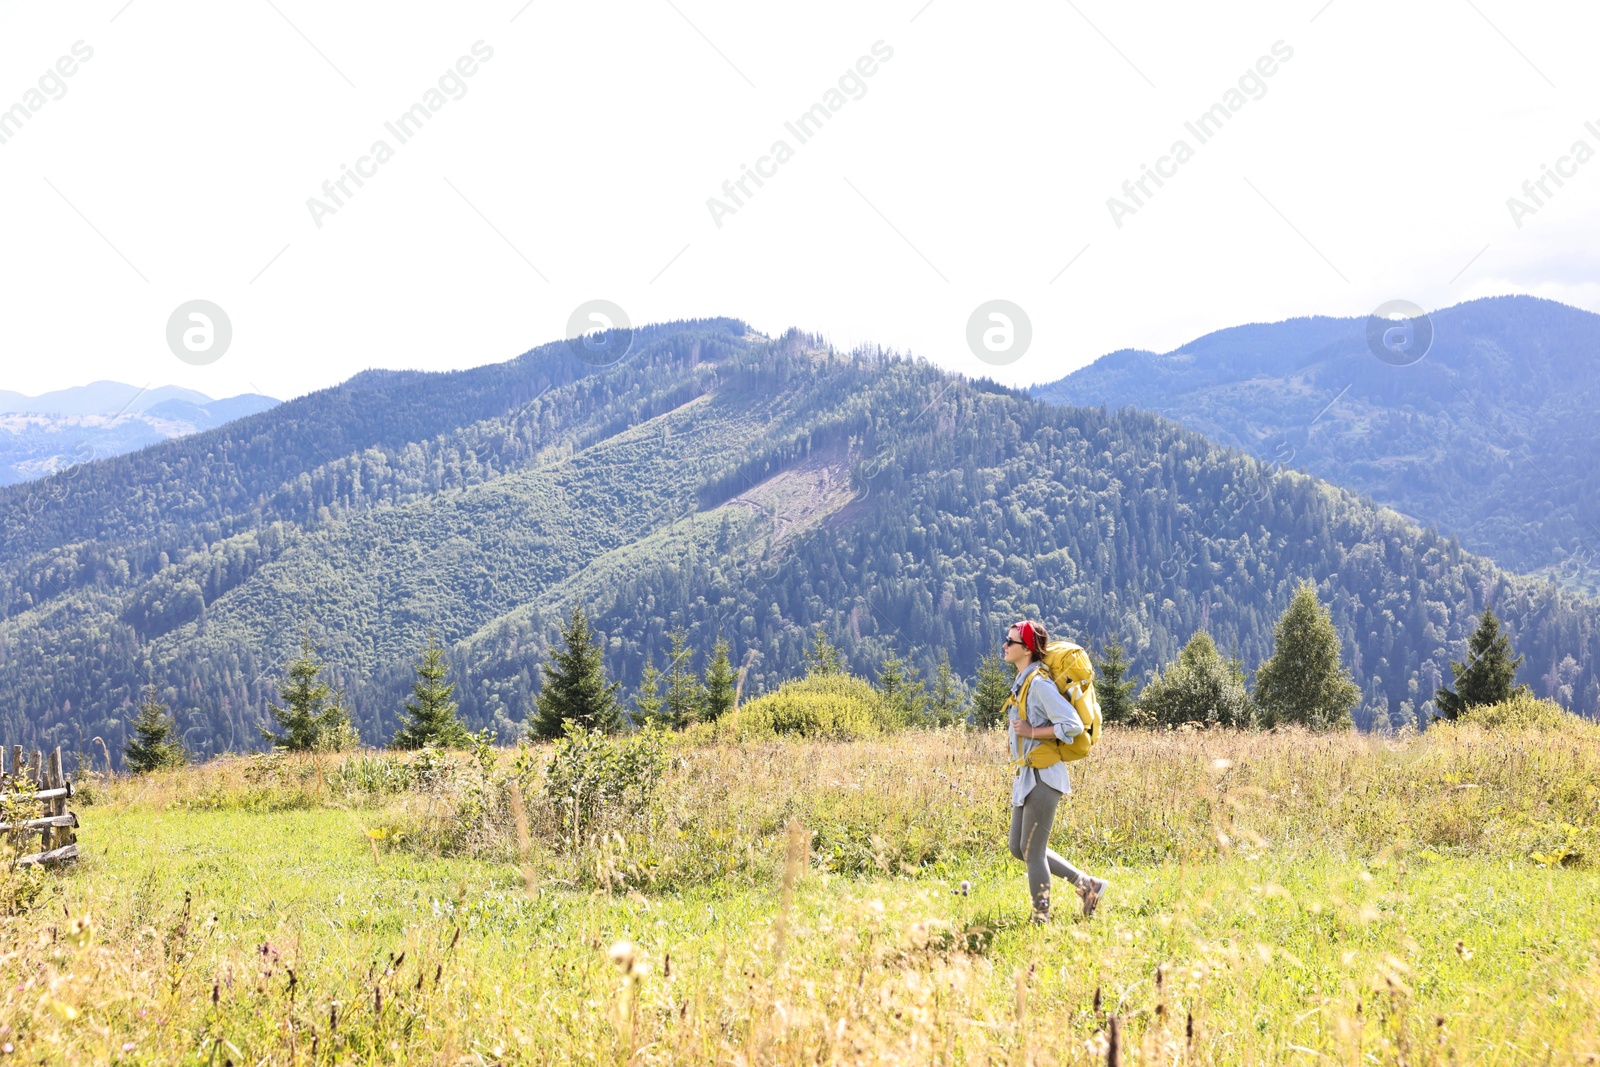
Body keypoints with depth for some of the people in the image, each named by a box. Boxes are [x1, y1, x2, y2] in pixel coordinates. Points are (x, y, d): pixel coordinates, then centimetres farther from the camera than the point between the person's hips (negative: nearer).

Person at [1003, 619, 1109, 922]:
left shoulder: (1039, 683, -18)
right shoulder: (1022, 681, 11)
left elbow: (1073, 725, -25)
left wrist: (1032, 732, -20)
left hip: (1042, 777, -10)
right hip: (1027, 776, 10)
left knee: (1032, 852, -1)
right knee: (1019, 848, 14)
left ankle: (1041, 920, 10)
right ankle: (1087, 884, 21)